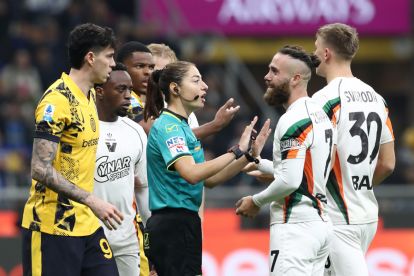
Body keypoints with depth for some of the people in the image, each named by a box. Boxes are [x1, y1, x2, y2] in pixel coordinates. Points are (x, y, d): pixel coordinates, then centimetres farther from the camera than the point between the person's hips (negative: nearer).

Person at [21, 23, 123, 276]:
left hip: (87, 224, 9)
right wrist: (91, 200, -25)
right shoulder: (57, 101, -16)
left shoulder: (90, 95, 12)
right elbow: (41, 169, -22)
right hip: (53, 226, -9)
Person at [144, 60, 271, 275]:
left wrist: (247, 156, 10)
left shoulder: (181, 127, 18)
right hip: (174, 224, -10)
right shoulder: (168, 127, -12)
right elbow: (191, 173, -27)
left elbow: (209, 179, 18)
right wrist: (236, 151, -23)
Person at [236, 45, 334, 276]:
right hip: (320, 223, 10)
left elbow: (290, 181, -21)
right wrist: (259, 163, 22)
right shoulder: (319, 114, 15)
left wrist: (257, 201, -6)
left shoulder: (293, 120, -14)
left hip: (295, 228, -10)